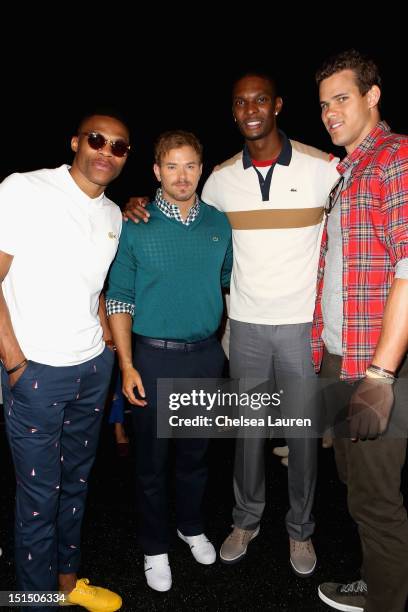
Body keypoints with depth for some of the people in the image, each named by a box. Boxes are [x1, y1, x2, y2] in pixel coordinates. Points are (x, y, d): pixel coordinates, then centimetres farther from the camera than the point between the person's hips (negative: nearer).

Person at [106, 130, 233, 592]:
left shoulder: (219, 223, 3)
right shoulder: (134, 226, -7)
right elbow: (119, 298, -6)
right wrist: (127, 366, -10)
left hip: (207, 355, 3)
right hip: (154, 356, -3)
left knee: (196, 450, 19)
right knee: (152, 459, 11)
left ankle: (191, 526, 43)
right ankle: (155, 546, 33)